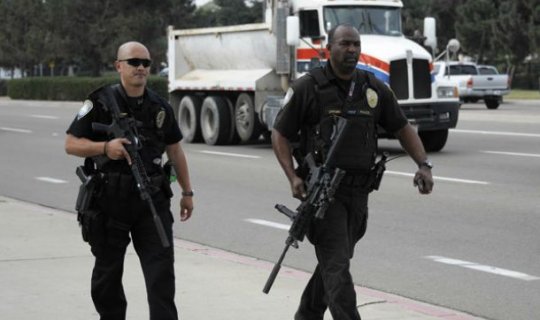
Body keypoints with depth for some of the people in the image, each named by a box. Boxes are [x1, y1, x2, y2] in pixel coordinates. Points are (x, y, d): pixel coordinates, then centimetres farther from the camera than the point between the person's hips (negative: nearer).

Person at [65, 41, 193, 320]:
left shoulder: (159, 107, 10)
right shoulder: (101, 102, -3)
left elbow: (175, 150, 19)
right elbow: (71, 143, -5)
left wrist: (187, 192, 18)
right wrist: (104, 147, -22)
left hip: (152, 199, 2)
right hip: (111, 200, -2)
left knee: (161, 269, -7)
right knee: (108, 271, 10)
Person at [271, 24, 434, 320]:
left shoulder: (374, 89, 6)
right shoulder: (308, 88, -6)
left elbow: (403, 129, 14)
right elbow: (280, 134, -1)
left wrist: (423, 165, 0)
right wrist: (293, 177, -15)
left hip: (359, 190, 5)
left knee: (334, 260, 17)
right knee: (337, 265, -10)